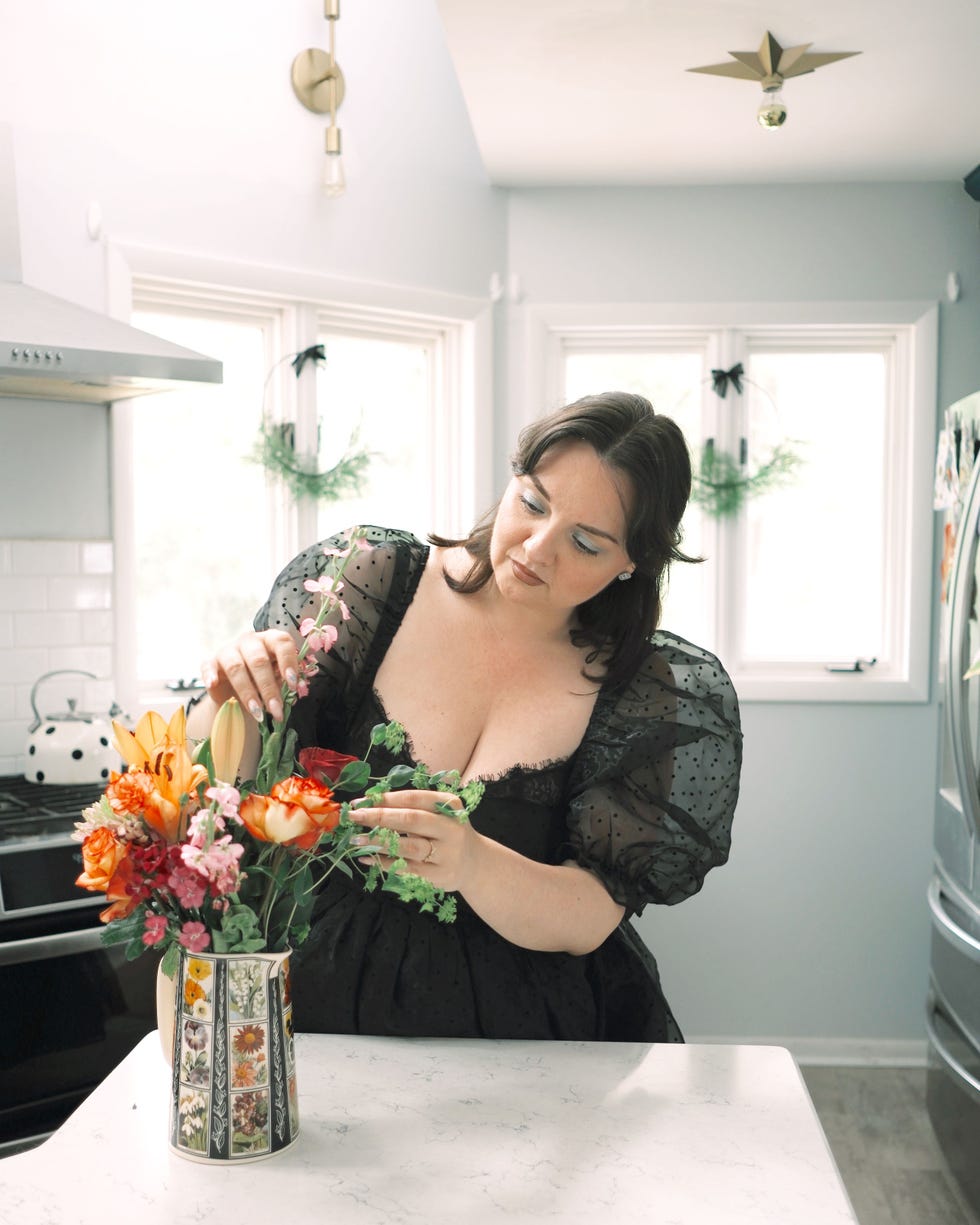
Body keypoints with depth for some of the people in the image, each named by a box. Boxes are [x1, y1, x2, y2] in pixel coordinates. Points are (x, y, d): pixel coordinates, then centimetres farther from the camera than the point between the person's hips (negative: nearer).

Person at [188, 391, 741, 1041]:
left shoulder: (674, 696, -6)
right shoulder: (363, 580, -4)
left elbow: (589, 922, -13)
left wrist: (470, 865, -33)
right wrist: (234, 703, -27)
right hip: (317, 1011, 3)